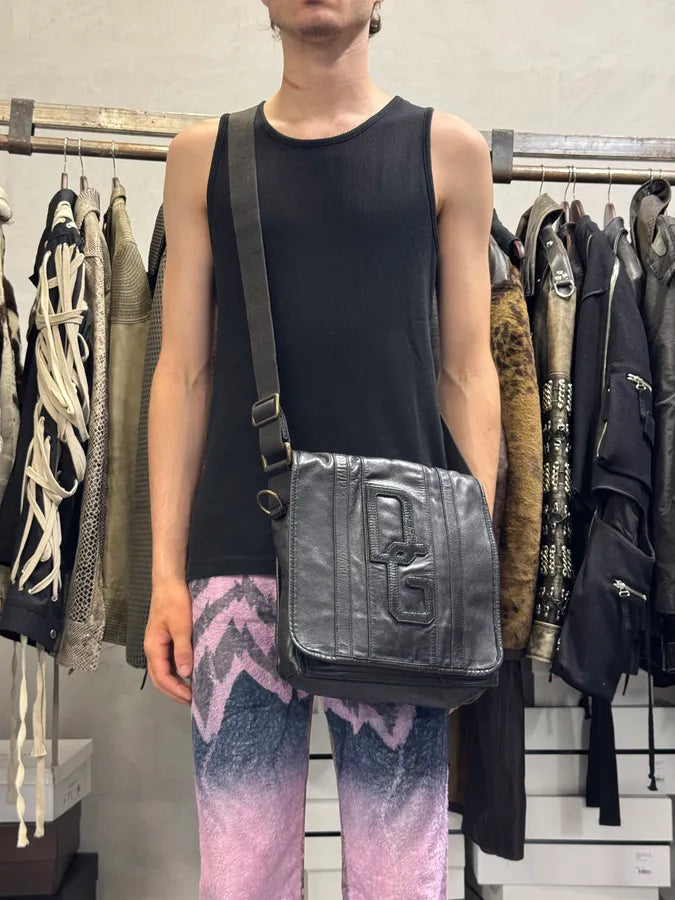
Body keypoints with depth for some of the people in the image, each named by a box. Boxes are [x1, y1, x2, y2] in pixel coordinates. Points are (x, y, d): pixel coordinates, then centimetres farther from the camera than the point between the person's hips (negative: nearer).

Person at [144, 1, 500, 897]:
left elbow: (466, 370, 6)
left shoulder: (448, 149, 9)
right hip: (238, 554, 1)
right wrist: (165, 567, 2)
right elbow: (183, 372, 8)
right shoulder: (204, 154, 12)